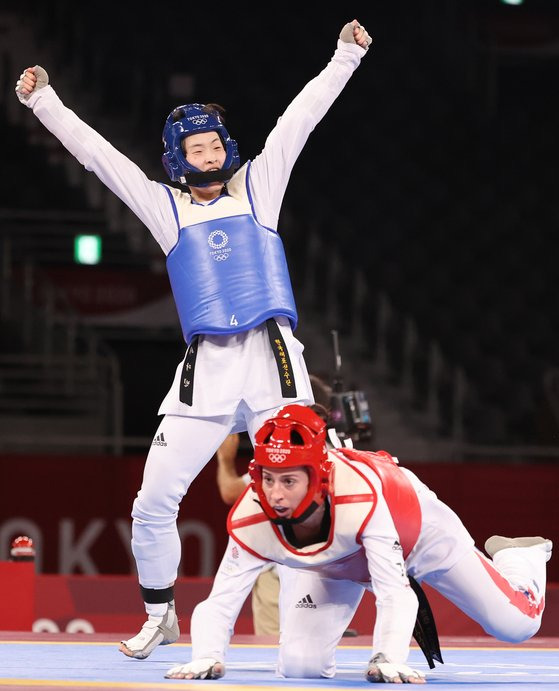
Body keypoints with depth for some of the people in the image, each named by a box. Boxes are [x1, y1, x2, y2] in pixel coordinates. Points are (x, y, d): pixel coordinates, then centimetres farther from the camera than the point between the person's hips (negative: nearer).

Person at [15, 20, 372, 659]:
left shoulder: (257, 186, 16)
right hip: (205, 368, 1)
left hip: (273, 364, -1)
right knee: (154, 499, -4)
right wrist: (43, 101, 9)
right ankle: (160, 616, 13)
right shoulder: (165, 206, 16)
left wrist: (346, 55, 9)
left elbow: (300, 117, 13)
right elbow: (97, 153, 14)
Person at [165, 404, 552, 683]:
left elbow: (394, 592, -49)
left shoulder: (360, 496, -46)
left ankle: (518, 558, 38)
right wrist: (207, 658, -52)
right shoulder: (251, 521, -36)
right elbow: (219, 603, -32)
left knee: (517, 626, 1)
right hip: (337, 564, 3)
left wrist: (388, 660, -64)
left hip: (417, 531, -3)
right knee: (299, 666, -11)